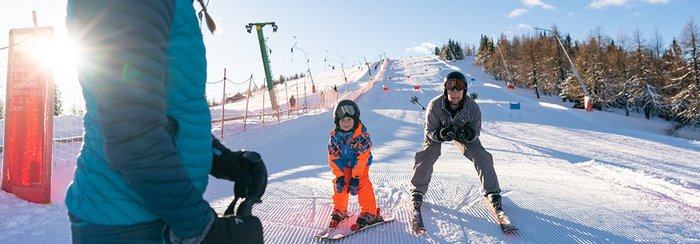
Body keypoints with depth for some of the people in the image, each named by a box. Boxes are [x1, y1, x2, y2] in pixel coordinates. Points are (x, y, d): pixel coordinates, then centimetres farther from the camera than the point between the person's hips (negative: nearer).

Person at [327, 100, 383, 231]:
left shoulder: (362, 135, -24)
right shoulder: (335, 136, -13)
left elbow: (362, 158, -24)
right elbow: (333, 157, -9)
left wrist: (355, 177, -25)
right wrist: (339, 176, -14)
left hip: (360, 166, -4)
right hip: (343, 166, 4)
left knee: (363, 186, -16)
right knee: (339, 186, 2)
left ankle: (369, 213, -2)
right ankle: (339, 211, 23)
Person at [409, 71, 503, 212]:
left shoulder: (472, 107, -30)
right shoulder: (435, 105, -34)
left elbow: (476, 130, -16)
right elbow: (429, 131, -24)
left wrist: (468, 134, -41)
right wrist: (440, 134, -46)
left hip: (463, 132, 2)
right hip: (437, 132, -1)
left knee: (481, 157, -10)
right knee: (426, 157, -19)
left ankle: (491, 191, 10)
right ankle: (418, 191, 1)